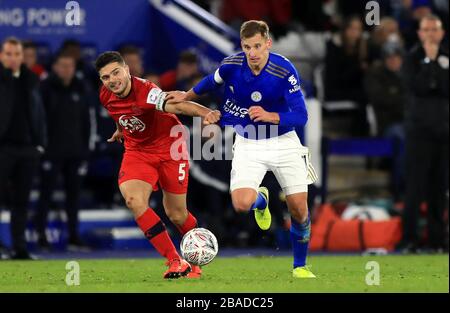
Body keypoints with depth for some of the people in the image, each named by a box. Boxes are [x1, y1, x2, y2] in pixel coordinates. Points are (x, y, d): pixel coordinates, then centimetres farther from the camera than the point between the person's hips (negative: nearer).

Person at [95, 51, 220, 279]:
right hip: (137, 151, 4)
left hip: (169, 148, -4)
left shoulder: (145, 91, -30)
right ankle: (175, 261, -18)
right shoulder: (106, 96, -9)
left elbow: (176, 105, -48)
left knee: (176, 214, 3)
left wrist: (205, 112, -66)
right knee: (133, 199, -22)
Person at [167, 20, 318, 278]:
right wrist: (187, 96, 23)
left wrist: (269, 116, -37)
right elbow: (211, 83, 9)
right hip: (248, 144, 1)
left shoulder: (284, 70, -21)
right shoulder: (231, 66, -15)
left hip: (283, 141, -1)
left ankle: (300, 266, 21)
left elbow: (301, 116, -22)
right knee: (242, 204, -20)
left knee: (299, 208, -4)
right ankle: (261, 200, 20)